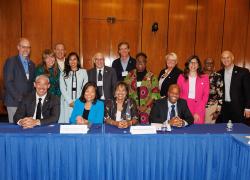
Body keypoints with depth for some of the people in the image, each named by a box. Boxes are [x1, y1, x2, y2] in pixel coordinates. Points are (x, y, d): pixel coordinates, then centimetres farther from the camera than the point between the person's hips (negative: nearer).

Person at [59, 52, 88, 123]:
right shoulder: (63, 74, 10)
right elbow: (62, 89, 3)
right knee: (67, 121, -4)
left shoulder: (83, 72, 7)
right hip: (67, 103, 1)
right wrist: (70, 101, -8)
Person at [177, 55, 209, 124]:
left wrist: (198, 112, -7)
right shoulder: (181, 77, 8)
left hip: (199, 111, 0)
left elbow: (206, 96, 2)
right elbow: (178, 94, 7)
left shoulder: (204, 78, 6)